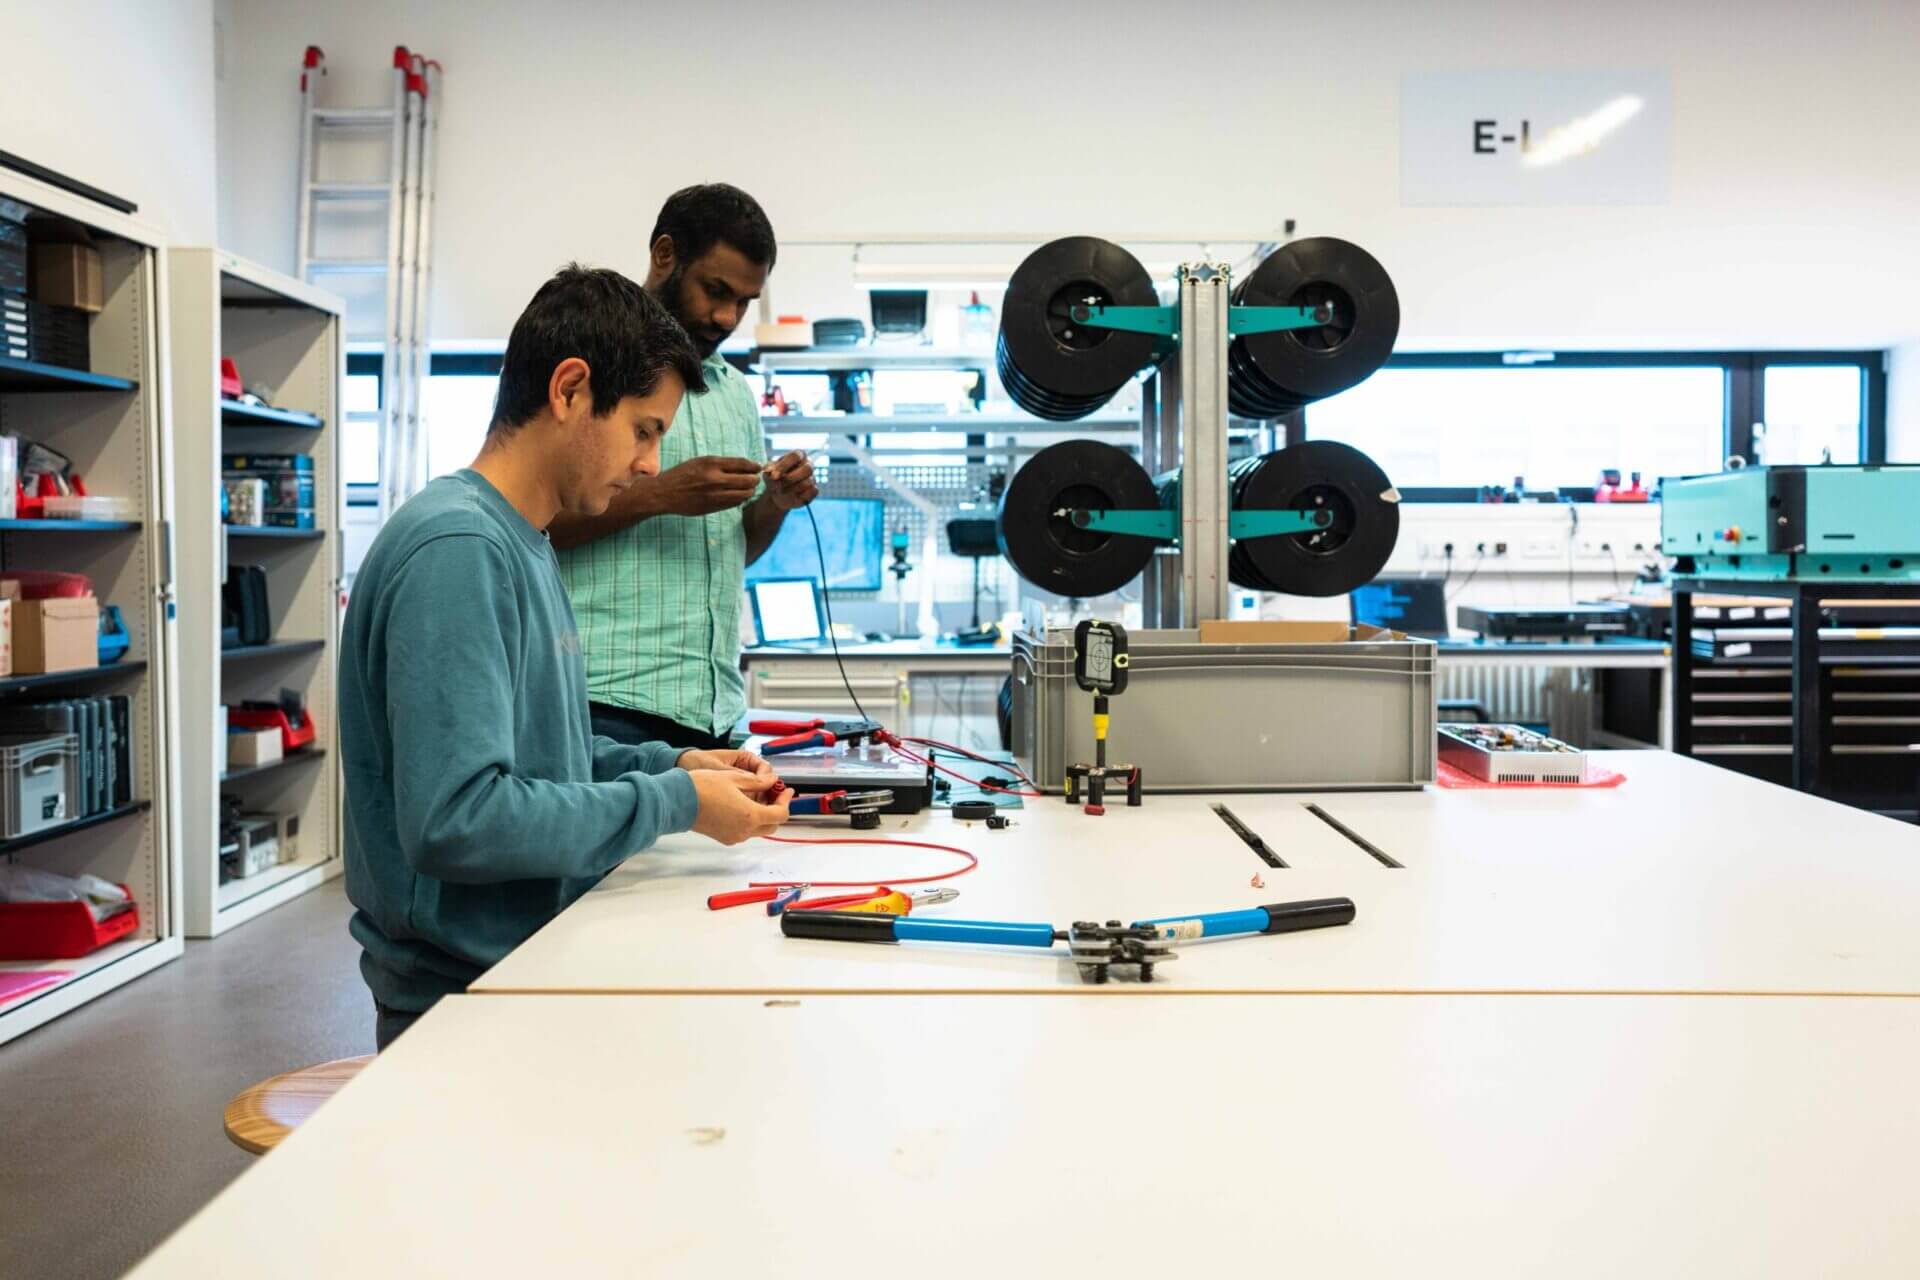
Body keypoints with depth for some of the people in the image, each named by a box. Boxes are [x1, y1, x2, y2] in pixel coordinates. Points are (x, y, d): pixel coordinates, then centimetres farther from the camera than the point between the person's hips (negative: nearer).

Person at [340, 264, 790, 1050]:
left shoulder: (524, 545, 11)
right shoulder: (455, 549, -19)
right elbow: (454, 817, -27)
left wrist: (668, 767, 4)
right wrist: (673, 804, -18)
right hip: (463, 995, -9)